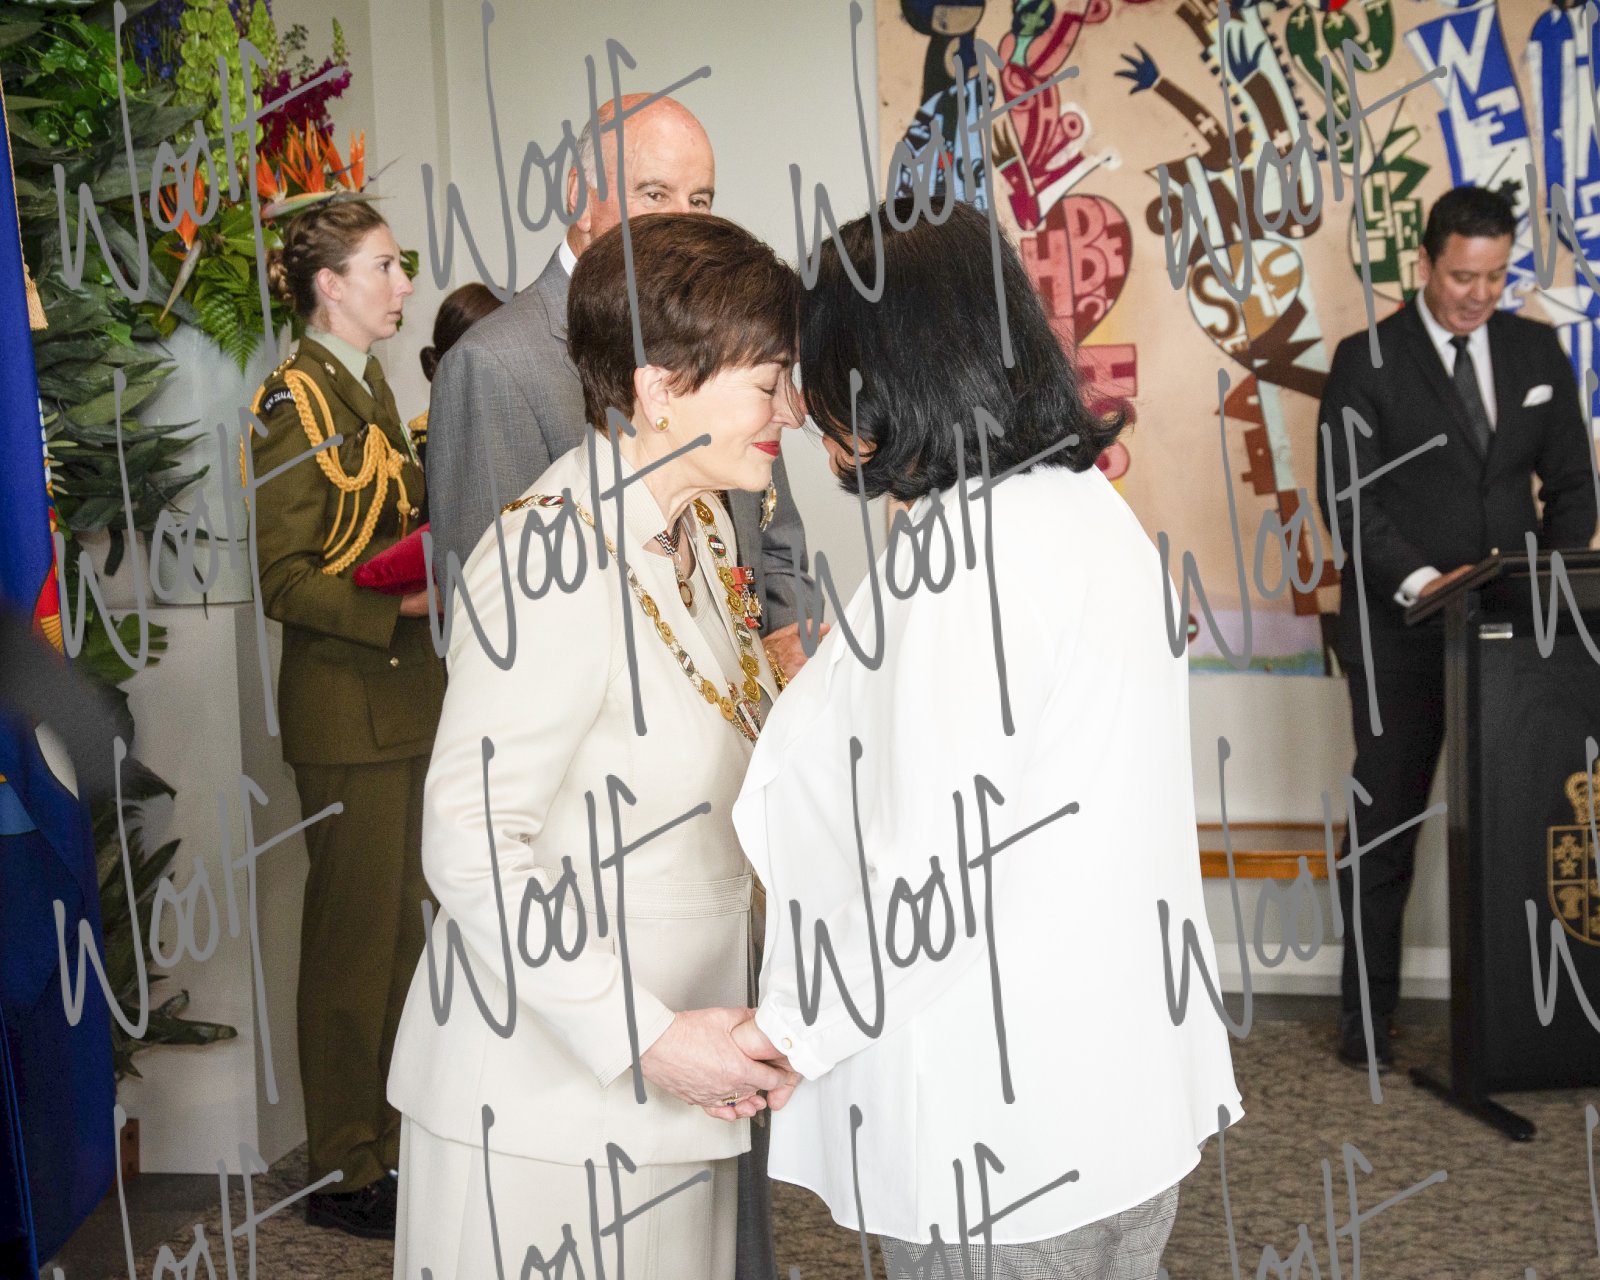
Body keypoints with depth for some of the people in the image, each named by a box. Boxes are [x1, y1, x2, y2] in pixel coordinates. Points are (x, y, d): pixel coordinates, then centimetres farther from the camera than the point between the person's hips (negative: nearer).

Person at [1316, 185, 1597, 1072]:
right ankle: (1366, 1013, 14)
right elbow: (1347, 496, -9)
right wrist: (1420, 581, -21)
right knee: (1385, 823, 5)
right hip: (1401, 633, -3)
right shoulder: (1367, 361, -2)